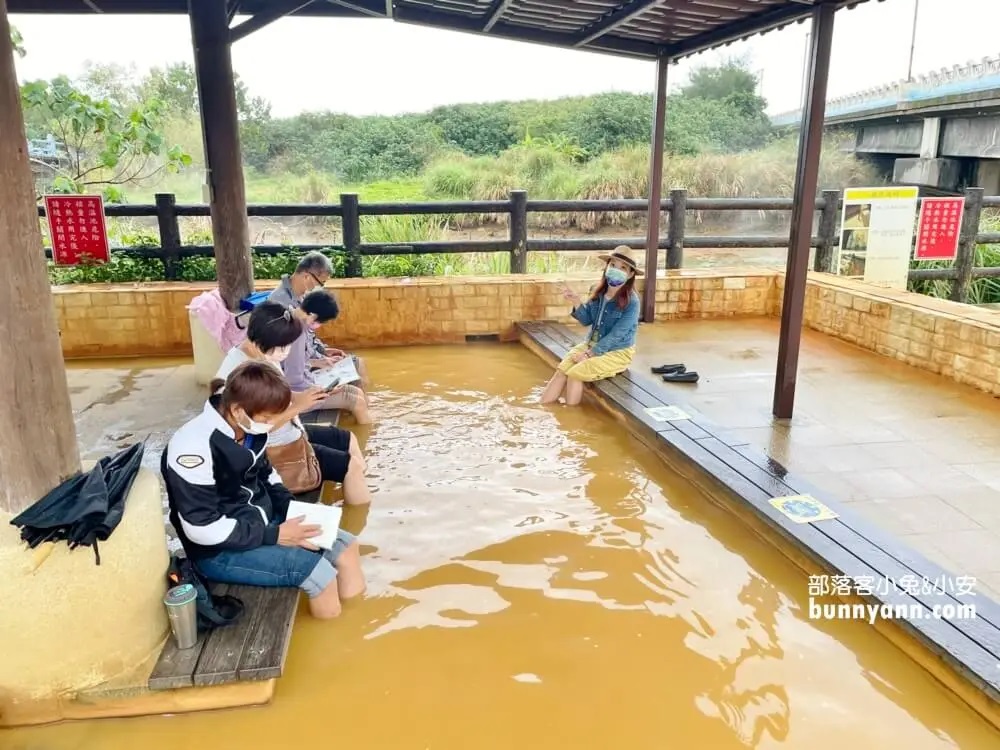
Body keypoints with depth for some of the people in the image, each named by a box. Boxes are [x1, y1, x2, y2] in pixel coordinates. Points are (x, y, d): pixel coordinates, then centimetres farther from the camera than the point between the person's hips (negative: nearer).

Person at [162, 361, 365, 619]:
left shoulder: (250, 429, -3)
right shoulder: (195, 447, -26)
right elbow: (202, 528, -25)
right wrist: (274, 536, -22)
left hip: (262, 522, 8)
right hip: (219, 551, -8)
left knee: (346, 546, 0)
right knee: (316, 570, -23)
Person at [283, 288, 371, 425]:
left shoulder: (296, 320, 0)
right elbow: (295, 382, -27)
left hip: (305, 383, 10)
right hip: (299, 395, -10)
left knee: (358, 393, 9)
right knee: (357, 402, -8)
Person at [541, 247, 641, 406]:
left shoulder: (631, 302, -19)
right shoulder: (600, 292, 0)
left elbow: (616, 335, -22)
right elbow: (587, 320, 4)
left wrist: (589, 354, -21)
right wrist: (576, 302, -15)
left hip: (617, 353, -6)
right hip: (593, 344, 6)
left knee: (575, 373, -22)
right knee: (562, 368, -14)